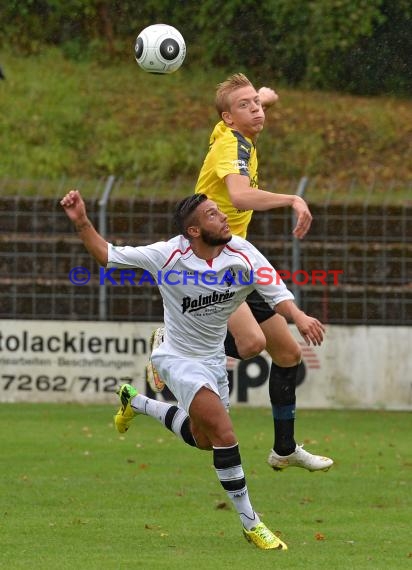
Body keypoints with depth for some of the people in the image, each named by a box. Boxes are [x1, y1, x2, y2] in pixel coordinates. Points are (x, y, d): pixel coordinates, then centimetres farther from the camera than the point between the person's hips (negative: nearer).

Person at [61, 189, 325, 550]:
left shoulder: (242, 254, -15)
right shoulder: (167, 256, -22)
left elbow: (276, 292, -18)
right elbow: (106, 255, -13)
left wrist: (299, 316, -39)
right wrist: (82, 223, -29)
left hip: (214, 358, 6)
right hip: (178, 358, -6)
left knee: (203, 440, 22)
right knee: (224, 434, -22)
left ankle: (135, 402, 45)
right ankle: (250, 523, -12)